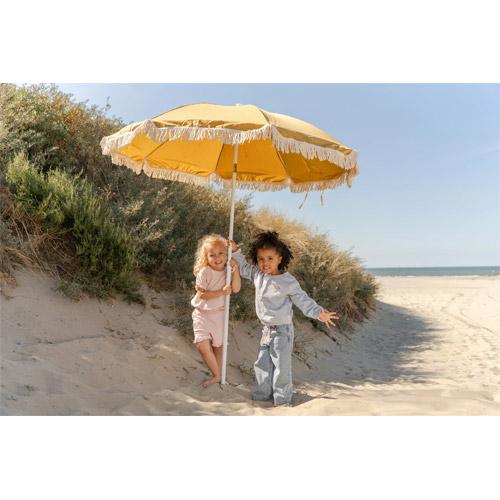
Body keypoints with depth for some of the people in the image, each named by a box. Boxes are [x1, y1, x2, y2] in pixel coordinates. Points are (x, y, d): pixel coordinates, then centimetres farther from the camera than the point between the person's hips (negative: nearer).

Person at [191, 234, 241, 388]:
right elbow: (201, 294, -17)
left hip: (219, 313, 3)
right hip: (202, 313, -3)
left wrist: (235, 269, -25)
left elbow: (236, 289, -17)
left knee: (218, 345, 12)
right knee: (203, 345, -14)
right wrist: (221, 292, -23)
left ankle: (217, 375, 30)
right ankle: (217, 375, 4)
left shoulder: (228, 271, -3)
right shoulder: (204, 272, -14)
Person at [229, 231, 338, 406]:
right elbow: (243, 268, 19)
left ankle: (282, 397, 19)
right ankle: (263, 393, 32)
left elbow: (303, 300, -10)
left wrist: (319, 313, -21)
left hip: (282, 329, -6)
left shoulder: (288, 281, -15)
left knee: (281, 365, 2)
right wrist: (235, 251, 9)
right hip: (266, 328, 6)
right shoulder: (257, 275, 0)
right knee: (262, 363, 15)